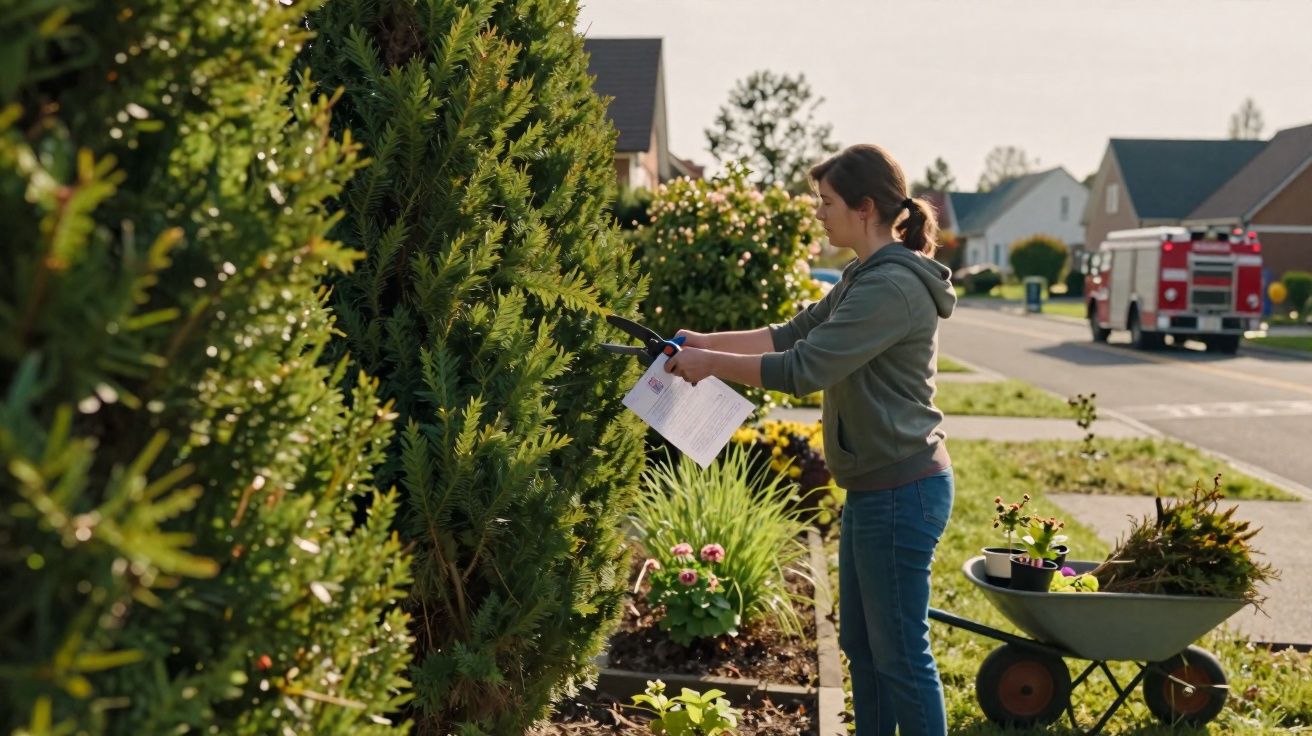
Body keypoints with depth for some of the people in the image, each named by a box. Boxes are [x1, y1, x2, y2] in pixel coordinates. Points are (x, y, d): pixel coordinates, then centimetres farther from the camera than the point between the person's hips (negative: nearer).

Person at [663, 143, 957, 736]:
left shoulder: (893, 286, -21)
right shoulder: (863, 277, 12)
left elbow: (803, 369, -24)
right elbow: (792, 334, 16)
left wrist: (712, 364, -14)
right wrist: (707, 342, 9)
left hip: (900, 492, -10)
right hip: (874, 488, 10)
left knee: (900, 653, 2)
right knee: (861, 644, 18)